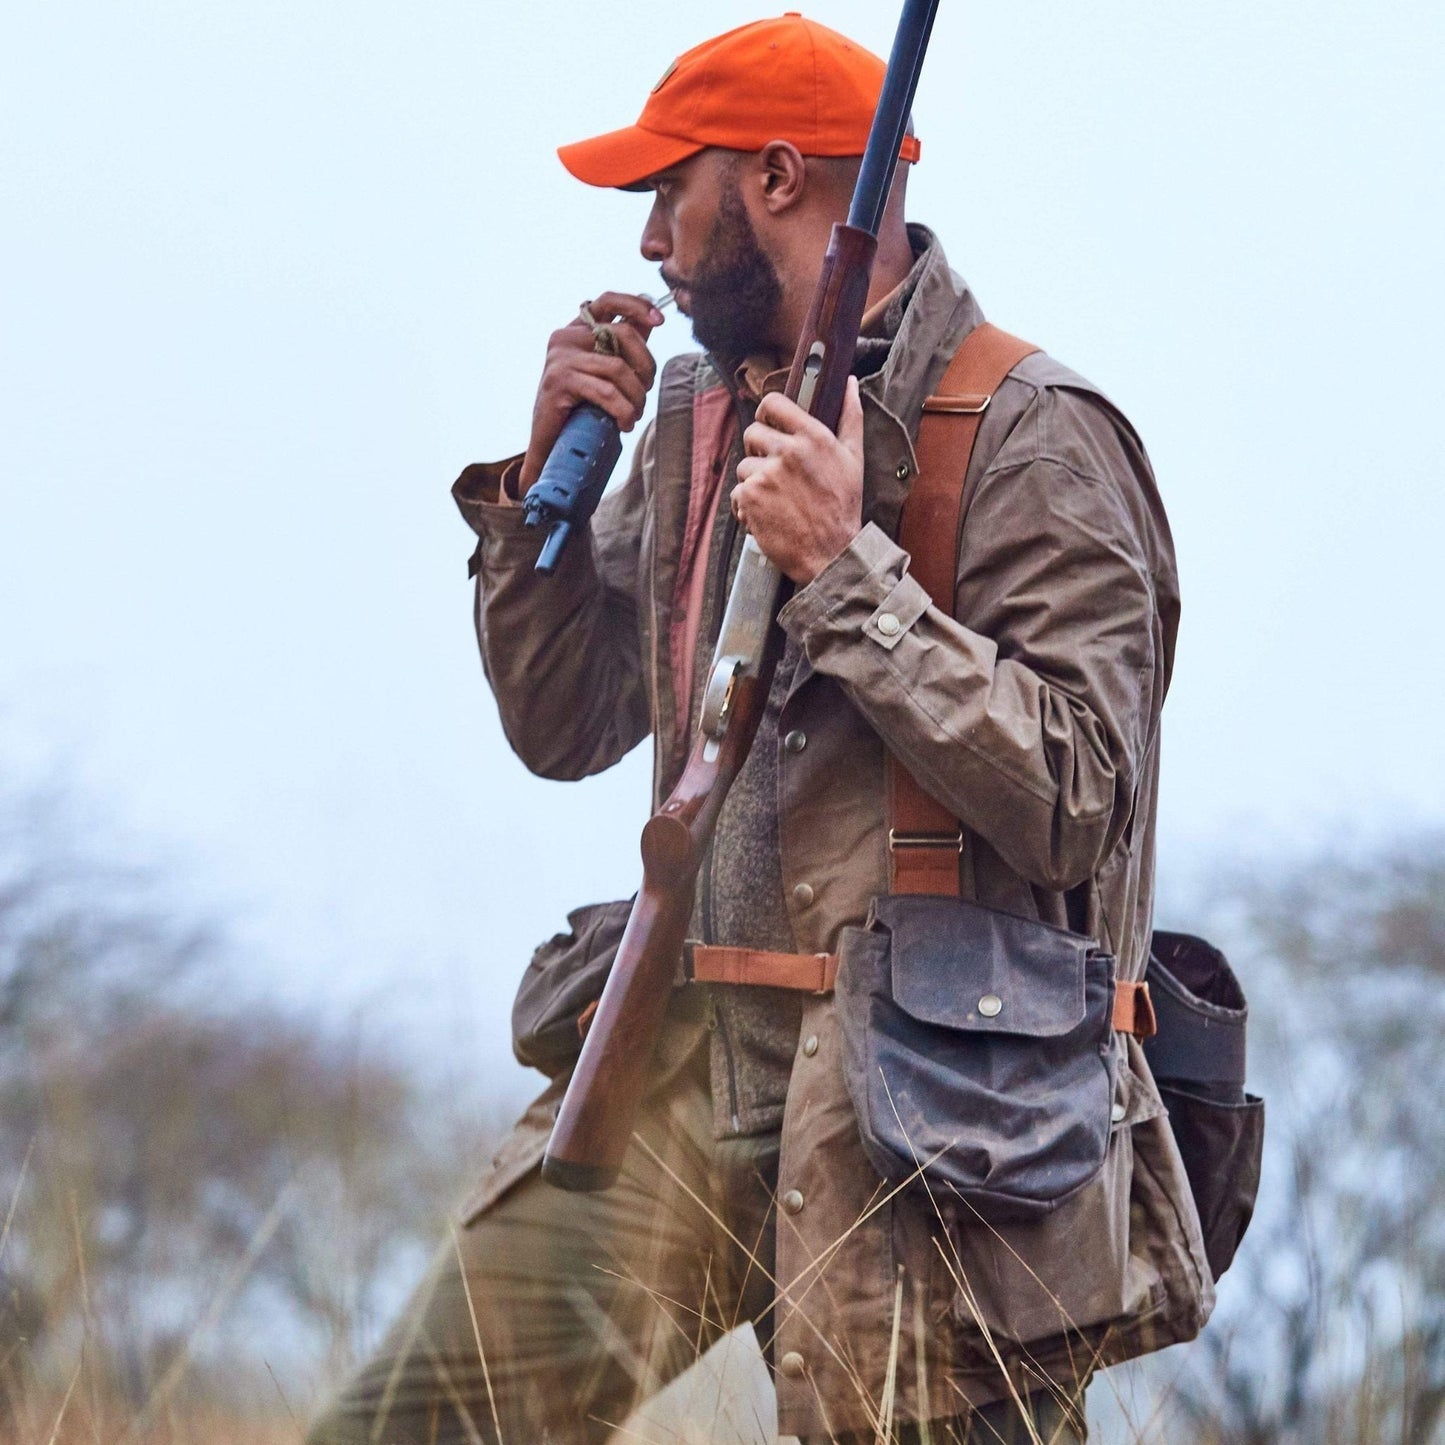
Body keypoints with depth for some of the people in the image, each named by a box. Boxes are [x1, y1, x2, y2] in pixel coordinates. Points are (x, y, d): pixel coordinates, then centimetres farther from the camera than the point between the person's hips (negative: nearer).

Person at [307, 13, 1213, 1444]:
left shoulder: (1033, 440, -9)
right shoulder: (698, 420, 15)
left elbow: (1073, 805, -18)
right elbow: (563, 726, 21)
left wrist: (844, 567, -20)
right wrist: (545, 479, 7)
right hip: (695, 1059, 7)